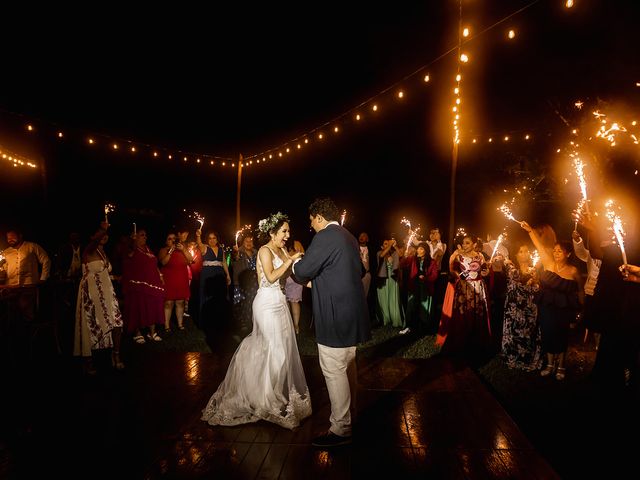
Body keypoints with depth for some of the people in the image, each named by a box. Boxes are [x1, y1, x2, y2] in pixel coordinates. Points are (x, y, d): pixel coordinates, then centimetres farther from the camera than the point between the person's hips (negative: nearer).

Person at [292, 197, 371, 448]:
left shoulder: (325, 237, -16)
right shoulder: (349, 237, 12)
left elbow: (302, 272, -18)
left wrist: (296, 262, 6)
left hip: (335, 315, -10)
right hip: (352, 312, 10)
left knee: (334, 371, 0)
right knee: (348, 364, 23)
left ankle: (340, 429, 10)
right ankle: (350, 408, 41)